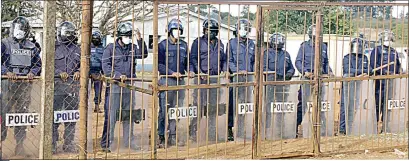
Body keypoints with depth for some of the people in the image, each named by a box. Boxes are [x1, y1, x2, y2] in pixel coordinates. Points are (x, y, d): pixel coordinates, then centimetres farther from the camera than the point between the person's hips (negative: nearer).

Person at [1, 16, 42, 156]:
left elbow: (38, 64, 16)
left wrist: (32, 72, -5)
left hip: (25, 84, 4)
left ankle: (19, 145, 13)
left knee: (22, 113, 6)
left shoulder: (31, 47, 14)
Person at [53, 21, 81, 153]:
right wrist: (59, 73, -17)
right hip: (58, 84, -4)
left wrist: (78, 72, -3)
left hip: (73, 86, 4)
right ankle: (52, 143, 0)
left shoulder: (77, 50, 17)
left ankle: (68, 143, 15)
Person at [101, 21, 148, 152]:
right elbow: (105, 66, -6)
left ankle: (128, 141, 19)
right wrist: (118, 75, -17)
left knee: (128, 114, 11)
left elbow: (143, 54, -4)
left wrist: (140, 40, -14)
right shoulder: (111, 48, 0)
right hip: (115, 84, -5)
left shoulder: (133, 47, 13)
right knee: (112, 115, -6)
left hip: (129, 84, 5)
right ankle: (107, 143, -3)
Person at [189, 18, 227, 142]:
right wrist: (199, 72, -18)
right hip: (202, 77, -5)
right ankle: (192, 131, -1)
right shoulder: (198, 42, 2)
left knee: (213, 106, 8)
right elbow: (193, 58, -6)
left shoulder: (219, 44, 19)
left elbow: (224, 59, 24)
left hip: (215, 77, 5)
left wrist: (225, 70, 5)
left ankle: (212, 134, 14)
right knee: (199, 105, -9)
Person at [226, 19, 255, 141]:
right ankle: (229, 128, 2)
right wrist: (238, 71, -16)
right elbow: (229, 61, -3)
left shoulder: (251, 43, 16)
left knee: (247, 102, 6)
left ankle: (244, 130, 12)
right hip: (236, 77, -5)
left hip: (248, 77, 5)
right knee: (233, 102, -4)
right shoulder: (232, 43, 1)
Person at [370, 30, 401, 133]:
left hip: (391, 79, 5)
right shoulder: (377, 50, 4)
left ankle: (385, 127, 4)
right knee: (378, 102, -2)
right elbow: (373, 64, -7)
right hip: (380, 79, -5)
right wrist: (384, 71, -16)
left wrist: (397, 73, 10)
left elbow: (398, 65, 27)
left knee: (388, 102, 2)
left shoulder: (394, 52, 21)